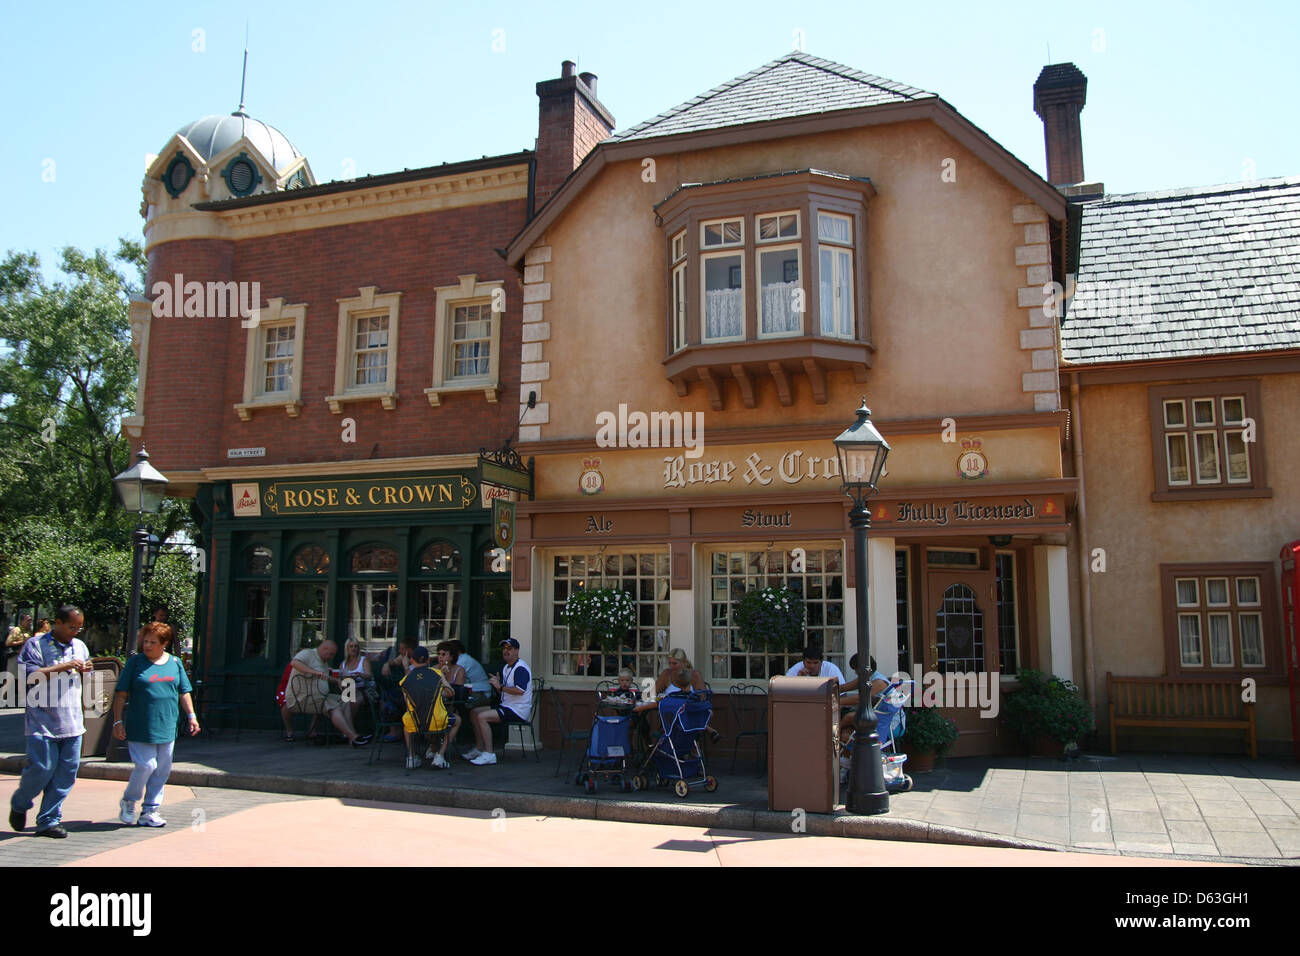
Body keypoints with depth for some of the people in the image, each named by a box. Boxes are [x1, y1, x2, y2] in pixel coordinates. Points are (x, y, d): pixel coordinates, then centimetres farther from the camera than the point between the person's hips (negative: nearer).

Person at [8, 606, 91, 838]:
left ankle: (48, 821, 12)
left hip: (72, 723, 5)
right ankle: (19, 804, 25)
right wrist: (63, 667, -18)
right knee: (42, 769, -5)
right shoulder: (35, 645, -4)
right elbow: (29, 675, -17)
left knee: (66, 773, 3)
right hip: (43, 721, -5)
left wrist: (86, 670, 4)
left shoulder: (80, 646, 15)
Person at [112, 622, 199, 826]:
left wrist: (191, 716, 8)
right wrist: (118, 721, -6)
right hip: (140, 729, -4)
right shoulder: (135, 663, -1)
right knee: (146, 766, -8)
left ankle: (149, 811, 17)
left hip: (167, 728, 4)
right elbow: (121, 695, -1)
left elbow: (184, 693, 15)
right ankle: (128, 801, 19)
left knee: (162, 770, 6)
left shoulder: (175, 663, 9)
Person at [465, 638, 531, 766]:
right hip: (506, 706, 11)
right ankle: (479, 749, 12)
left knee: (482, 717, -23)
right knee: (474, 712, 11)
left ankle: (489, 754, -21)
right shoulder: (506, 668, 19)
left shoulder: (521, 668, -14)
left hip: (518, 710, -11)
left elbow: (520, 691, -27)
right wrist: (497, 683, 0)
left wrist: (500, 687, -21)